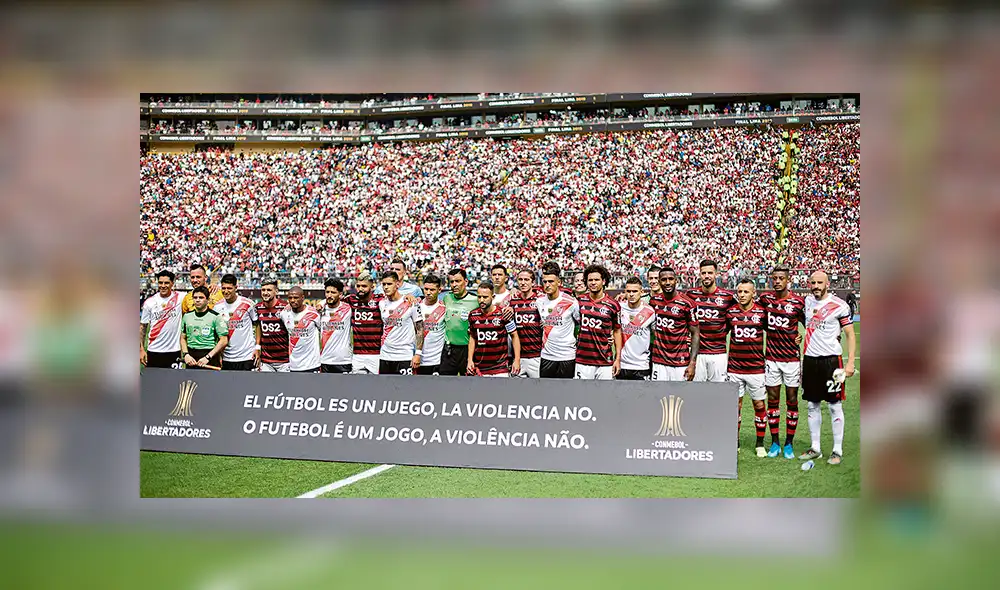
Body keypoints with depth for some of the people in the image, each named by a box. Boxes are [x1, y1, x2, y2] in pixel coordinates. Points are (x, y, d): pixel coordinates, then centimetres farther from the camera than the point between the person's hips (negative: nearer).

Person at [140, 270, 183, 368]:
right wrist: (141, 349, 0)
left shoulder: (180, 298, -2)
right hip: (154, 352, 1)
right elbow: (142, 327, 6)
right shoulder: (149, 302, 2)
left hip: (173, 351, -1)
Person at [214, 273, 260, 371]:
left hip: (247, 356, -3)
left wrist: (257, 347, -4)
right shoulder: (217, 307, 3)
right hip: (227, 358, 3)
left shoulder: (247, 304, -5)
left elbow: (257, 325, 4)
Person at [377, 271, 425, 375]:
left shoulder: (410, 303, -7)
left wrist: (418, 353, -12)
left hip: (404, 356, -5)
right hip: (385, 355, 5)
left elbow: (420, 330, -5)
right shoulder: (381, 304, 8)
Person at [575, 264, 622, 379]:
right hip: (582, 360, 2)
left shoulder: (613, 305, 0)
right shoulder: (580, 301, 5)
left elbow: (617, 331, 7)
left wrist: (618, 358, 2)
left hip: (605, 361, -1)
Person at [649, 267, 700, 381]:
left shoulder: (686, 304, -7)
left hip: (680, 363, -3)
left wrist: (692, 363, -12)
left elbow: (695, 334, -6)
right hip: (659, 362, 3)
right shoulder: (654, 302, 6)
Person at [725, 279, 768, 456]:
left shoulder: (762, 312, -2)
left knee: (759, 405, 5)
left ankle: (760, 443, 16)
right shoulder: (730, 312, 2)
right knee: (735, 405, 7)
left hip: (756, 367, -1)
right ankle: (734, 441, 18)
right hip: (734, 368, 1)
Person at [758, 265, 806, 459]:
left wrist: (800, 336, -6)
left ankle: (789, 444, 12)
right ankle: (774, 443, 14)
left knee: (792, 401, 4)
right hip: (771, 357, 2)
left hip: (792, 357, -2)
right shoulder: (765, 298, 2)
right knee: (772, 400, 6)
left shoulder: (798, 302, -6)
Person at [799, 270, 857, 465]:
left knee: (835, 406, -1)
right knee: (813, 405, 10)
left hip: (831, 360, -6)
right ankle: (815, 448, 18)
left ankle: (837, 451, 5)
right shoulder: (808, 301, 10)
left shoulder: (839, 306, -8)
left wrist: (850, 362, -12)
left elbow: (850, 335, -6)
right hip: (810, 359, 6)